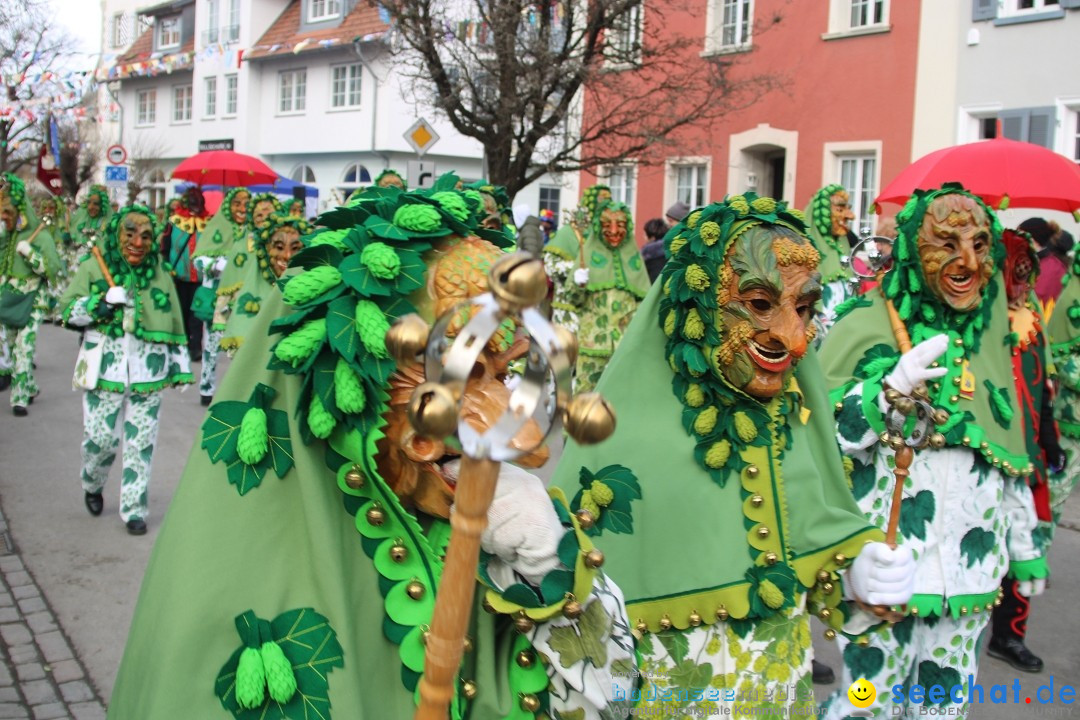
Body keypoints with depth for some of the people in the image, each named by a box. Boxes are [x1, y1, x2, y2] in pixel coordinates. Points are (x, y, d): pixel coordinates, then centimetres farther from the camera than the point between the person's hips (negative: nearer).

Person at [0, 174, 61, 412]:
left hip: (31, 301, -6)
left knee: (24, 349, -9)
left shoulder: (40, 235, -7)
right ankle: (29, 388, 25)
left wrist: (30, 253, -21)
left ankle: (20, 399, -3)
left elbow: (53, 269, -11)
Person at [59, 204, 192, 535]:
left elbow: (175, 324, 12)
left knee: (141, 443, 2)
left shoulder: (160, 275, 8)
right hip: (105, 369, -1)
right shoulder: (94, 268, 2)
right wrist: (105, 302, -16)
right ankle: (92, 486, 30)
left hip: (149, 373, 2)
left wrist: (181, 366, 12)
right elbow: (69, 311, 0)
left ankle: (134, 508, 13)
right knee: (99, 438, -1)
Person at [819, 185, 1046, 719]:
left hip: (972, 570, 6)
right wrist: (893, 388, -25)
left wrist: (1025, 547, 21)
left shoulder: (988, 334, 10)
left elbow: (1012, 454, 18)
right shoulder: (868, 325, -8)